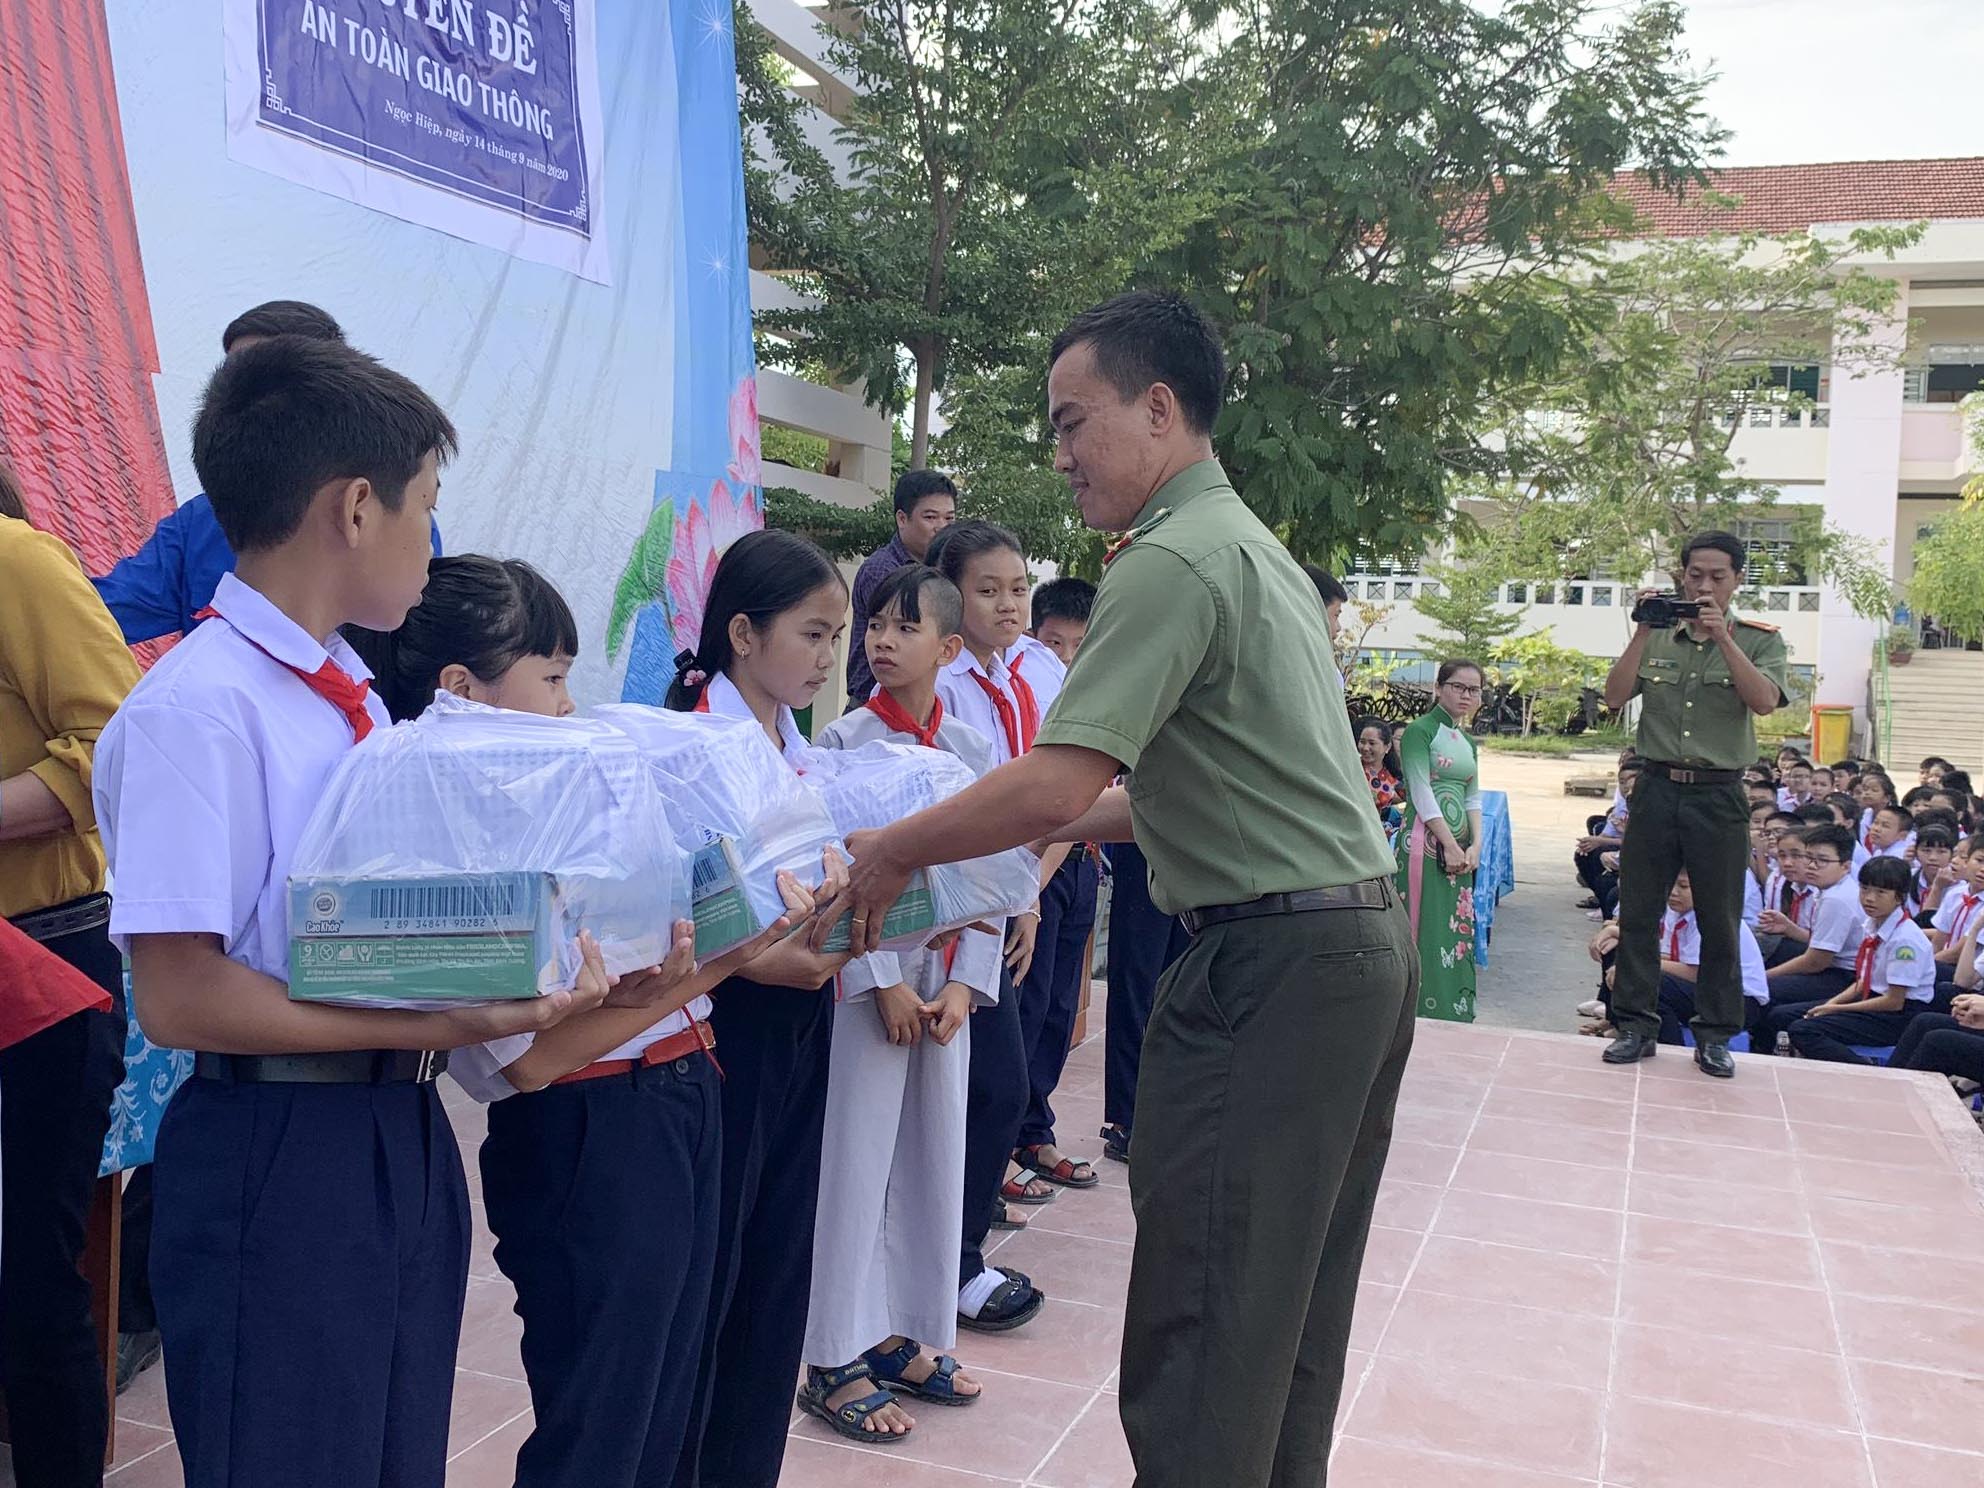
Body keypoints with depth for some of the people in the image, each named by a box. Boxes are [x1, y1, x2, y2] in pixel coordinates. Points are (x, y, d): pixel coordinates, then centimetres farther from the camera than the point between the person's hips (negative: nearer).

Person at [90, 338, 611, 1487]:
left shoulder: (353, 697, 9)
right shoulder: (196, 710, -17)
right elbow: (181, 996, -21)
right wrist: (440, 1024, -24)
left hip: (405, 1135, 8)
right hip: (277, 1162, -8)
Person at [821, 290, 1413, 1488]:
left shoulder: (1173, 563, -14)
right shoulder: (1256, 545, 17)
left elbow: (1058, 781, -22)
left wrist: (896, 853, -8)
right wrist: (1056, 831, 17)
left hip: (1272, 961, -10)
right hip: (1366, 940, 10)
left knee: (1202, 1319, -3)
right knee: (1296, 1306, 17)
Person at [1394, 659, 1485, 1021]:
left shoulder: (1468, 742, 17)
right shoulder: (1420, 730, -6)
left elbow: (1472, 798, 15)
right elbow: (1421, 793, -13)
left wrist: (1475, 845, 0)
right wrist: (1450, 845, -14)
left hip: (1460, 846, 8)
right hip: (1426, 841, -8)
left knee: (1458, 930, 8)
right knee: (1427, 930, -8)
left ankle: (1454, 1013, 15)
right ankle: (1425, 1015, -5)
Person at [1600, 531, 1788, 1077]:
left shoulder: (1759, 639, 3)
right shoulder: (1658, 638, 8)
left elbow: (1765, 701, -15)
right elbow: (1615, 696, -3)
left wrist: (1722, 637, -21)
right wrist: (1642, 633, -11)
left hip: (1718, 795, -2)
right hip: (1657, 789, 2)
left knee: (1720, 922, 5)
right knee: (1637, 914, 5)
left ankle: (1714, 1035, 15)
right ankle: (1636, 1026, 15)